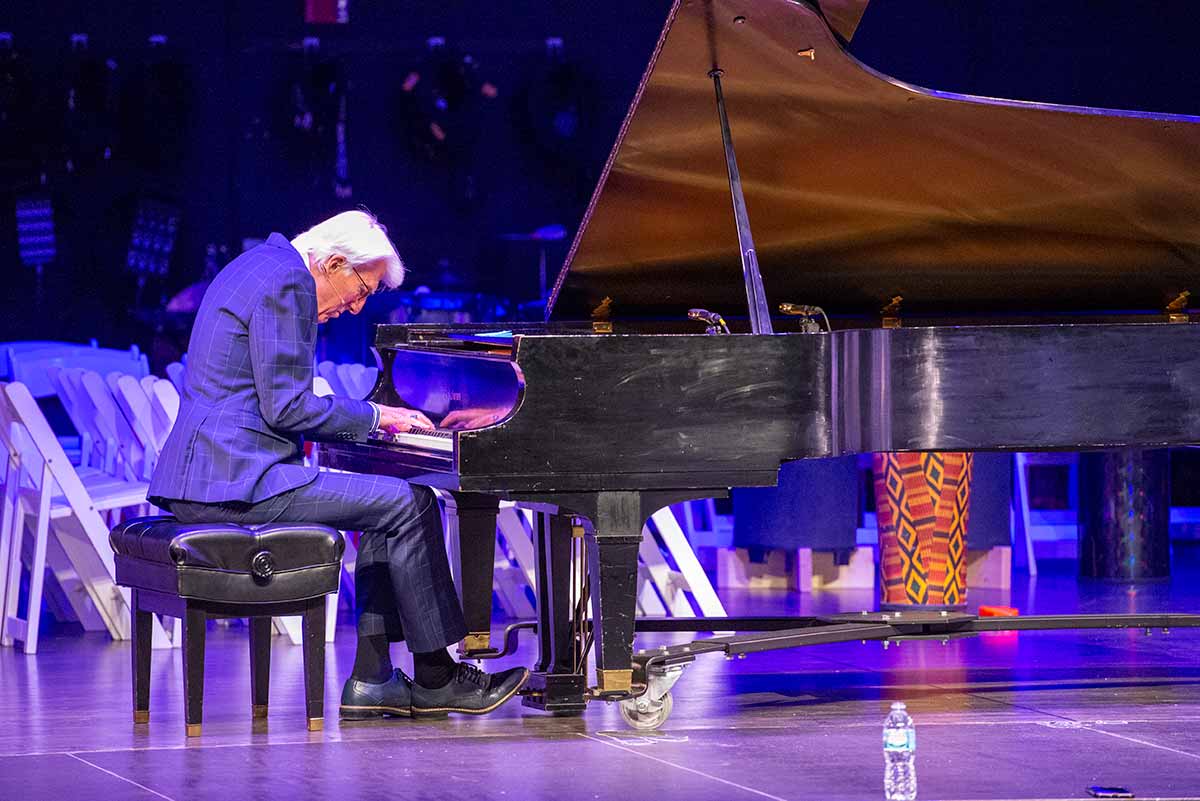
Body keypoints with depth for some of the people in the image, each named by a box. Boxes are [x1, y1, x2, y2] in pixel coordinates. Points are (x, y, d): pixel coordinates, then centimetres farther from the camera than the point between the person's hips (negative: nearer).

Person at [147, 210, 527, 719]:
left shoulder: (267, 264, 21)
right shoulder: (285, 283, -13)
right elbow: (286, 407, -18)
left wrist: (367, 417, 17)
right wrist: (373, 415, -5)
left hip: (213, 467, 11)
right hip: (238, 476, -11)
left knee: (387, 505, 16)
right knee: (410, 502, -9)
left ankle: (371, 681, 10)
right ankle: (435, 679, 1)